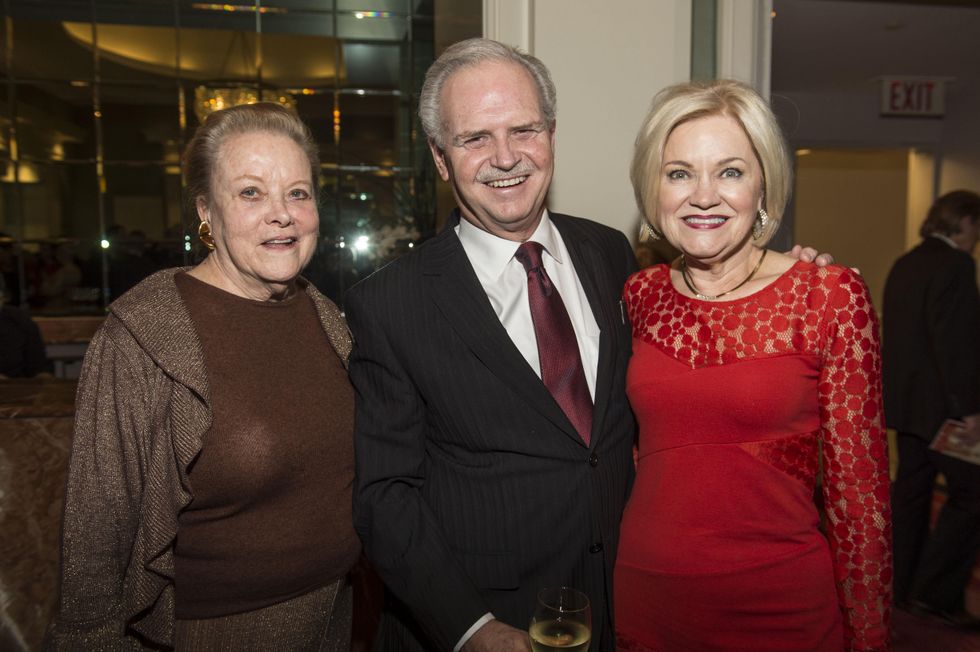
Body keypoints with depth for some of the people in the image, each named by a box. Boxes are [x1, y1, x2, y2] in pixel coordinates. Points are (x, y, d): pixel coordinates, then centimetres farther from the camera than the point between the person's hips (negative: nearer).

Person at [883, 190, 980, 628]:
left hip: (906, 401, 9)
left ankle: (903, 586, 23)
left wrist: (899, 392, 21)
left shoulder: (904, 264, 13)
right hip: (942, 404, -9)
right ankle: (937, 591, 4)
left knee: (910, 489, 14)